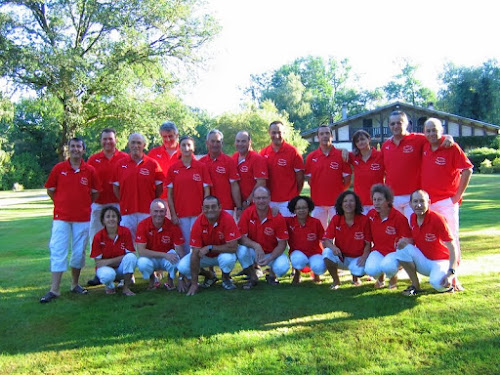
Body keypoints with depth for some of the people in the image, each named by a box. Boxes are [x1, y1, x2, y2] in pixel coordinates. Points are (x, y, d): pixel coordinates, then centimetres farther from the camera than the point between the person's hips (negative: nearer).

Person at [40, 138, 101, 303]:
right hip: (61, 216, -1)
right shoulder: (58, 168, 0)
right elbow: (50, 190, 8)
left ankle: (75, 284, 26)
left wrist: (84, 205, 6)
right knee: (58, 251, -4)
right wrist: (62, 203, 6)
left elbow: (95, 192, 10)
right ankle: (54, 289, -1)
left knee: (79, 252, 9)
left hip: (83, 218, 1)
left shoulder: (90, 170, 1)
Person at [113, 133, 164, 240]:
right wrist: (123, 202, 4)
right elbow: (115, 187, 11)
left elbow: (159, 188, 5)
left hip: (147, 212, -1)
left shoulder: (152, 163, 2)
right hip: (127, 211, 1)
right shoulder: (121, 164, 6)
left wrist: (152, 204, 1)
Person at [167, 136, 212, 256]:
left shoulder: (202, 167, 3)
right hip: (181, 215, 1)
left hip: (198, 214, -1)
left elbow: (206, 192, 3)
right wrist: (173, 215, -1)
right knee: (184, 244, 3)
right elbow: (170, 194, 5)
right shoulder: (173, 168, 5)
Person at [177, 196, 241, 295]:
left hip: (223, 254, -2)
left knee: (228, 259, -36)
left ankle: (225, 278, 1)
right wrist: (194, 283, -22)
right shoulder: (199, 223, -21)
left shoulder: (227, 219, -26)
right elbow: (195, 253, -21)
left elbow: (233, 247, -28)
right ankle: (209, 275, 12)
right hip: (205, 257, 2)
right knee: (182, 266, -18)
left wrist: (209, 248, -28)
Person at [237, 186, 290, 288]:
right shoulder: (247, 214, -13)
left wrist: (269, 259, -26)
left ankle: (271, 274, 10)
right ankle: (252, 278, -2)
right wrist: (256, 246, -31)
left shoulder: (278, 218, -16)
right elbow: (241, 237, -14)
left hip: (272, 253, -1)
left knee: (283, 266, -31)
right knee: (241, 250, -31)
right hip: (253, 252, 1)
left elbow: (282, 244, -12)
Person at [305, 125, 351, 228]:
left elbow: (347, 180, 2)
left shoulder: (341, 155, -1)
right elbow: (309, 179, 8)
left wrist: (337, 191, 3)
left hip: (336, 201, -1)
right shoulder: (311, 157, 4)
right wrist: (319, 191, 3)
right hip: (317, 202, 2)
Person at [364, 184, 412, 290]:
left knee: (387, 266, -37)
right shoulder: (371, 214, -1)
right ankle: (380, 277, 12)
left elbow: (408, 240, -7)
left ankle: (393, 277, 4)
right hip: (378, 251, 3)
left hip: (394, 252, -3)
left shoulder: (399, 217, -14)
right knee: (370, 269, -29)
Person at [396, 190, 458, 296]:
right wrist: (404, 243, -9)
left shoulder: (437, 219, -21)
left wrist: (451, 273, -31)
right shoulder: (412, 218, -2)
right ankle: (415, 285, -6)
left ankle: (447, 285, 4)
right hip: (423, 261, 5)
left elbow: (452, 248, -22)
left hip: (441, 261, -5)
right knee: (402, 249, -21)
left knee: (437, 283, -36)